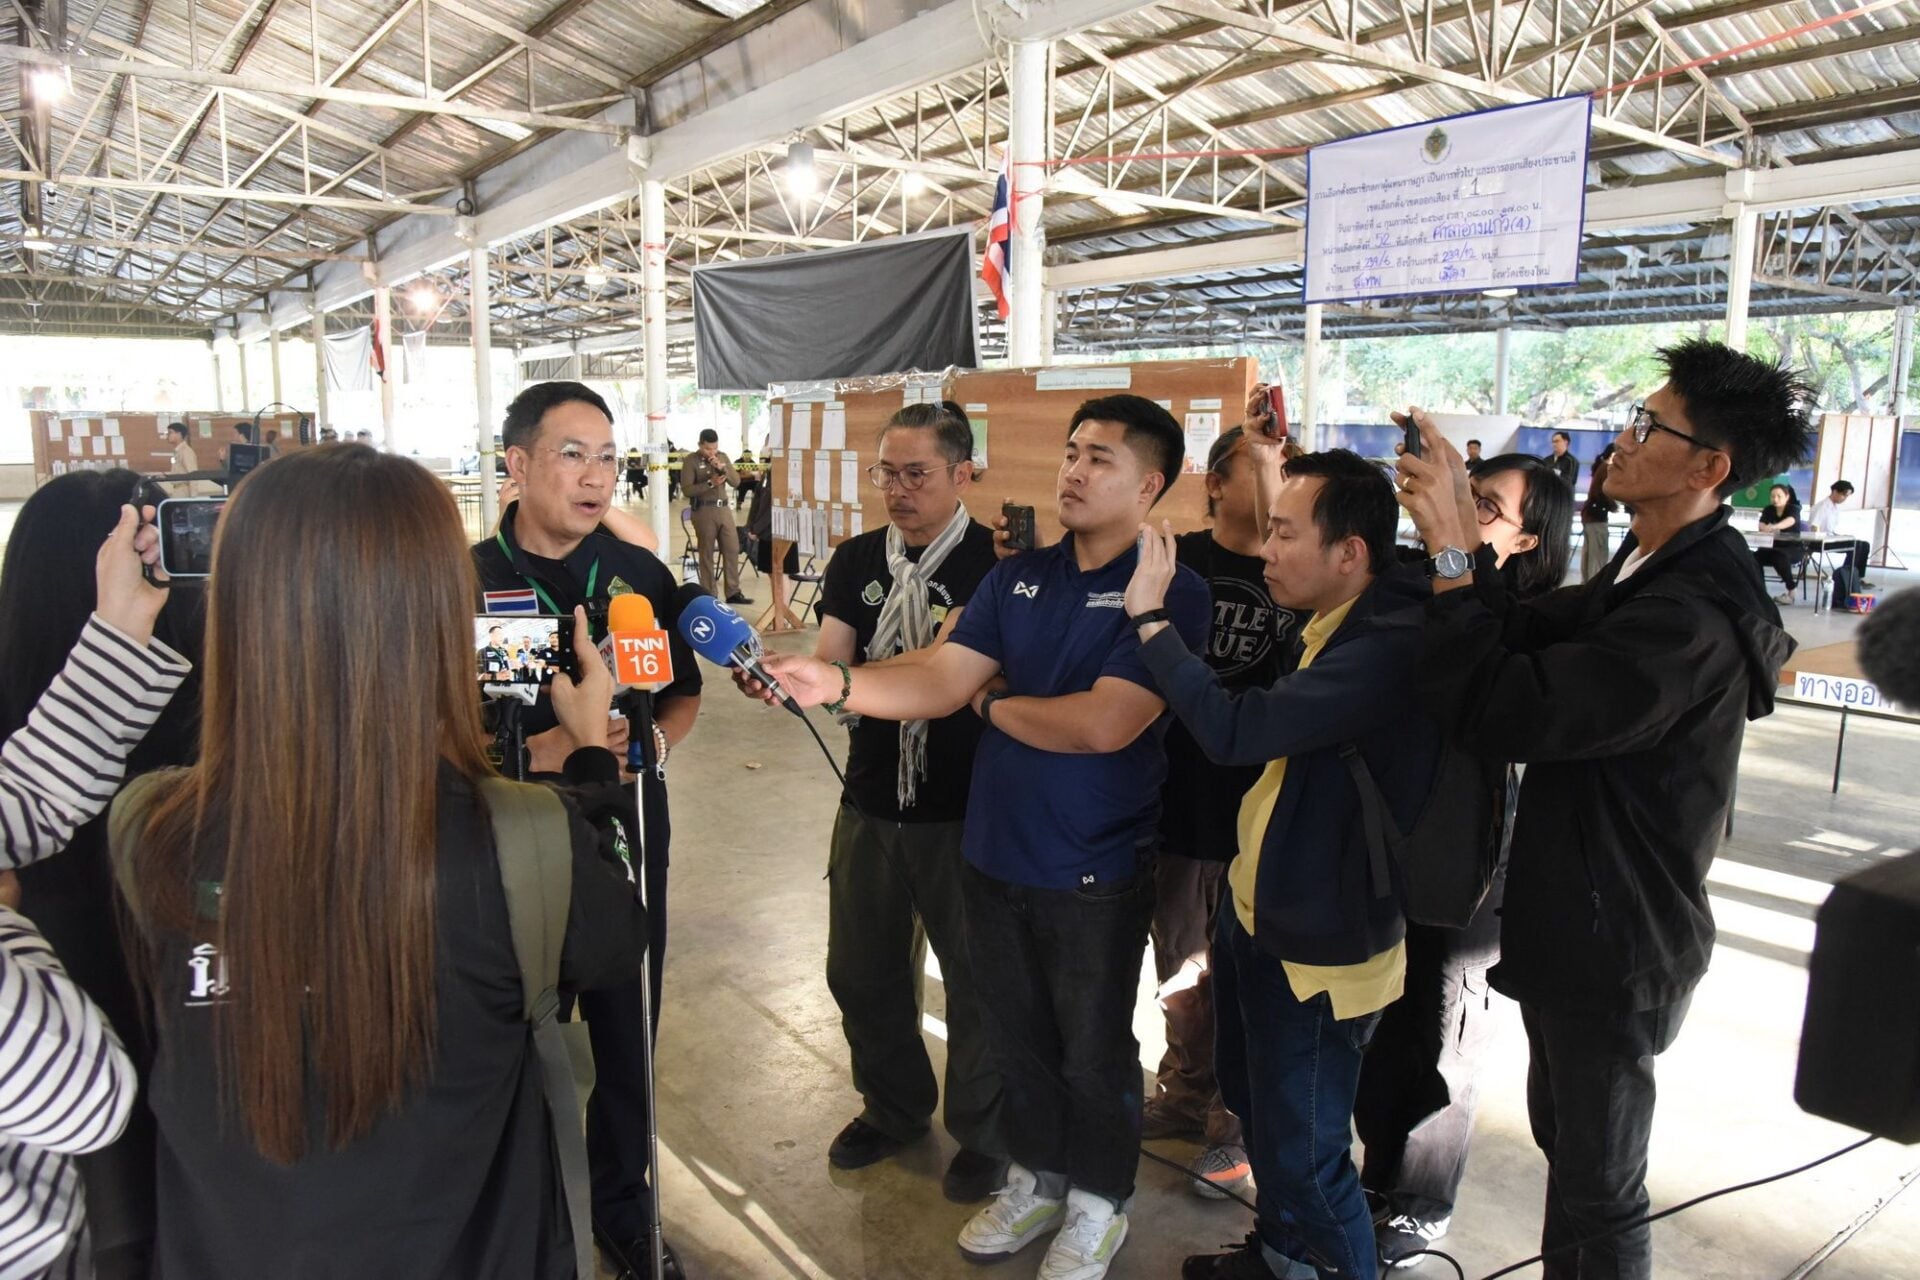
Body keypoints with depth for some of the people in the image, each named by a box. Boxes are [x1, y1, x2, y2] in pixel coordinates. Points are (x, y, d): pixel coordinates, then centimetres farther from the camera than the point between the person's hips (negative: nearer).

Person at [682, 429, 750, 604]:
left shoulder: (722, 457, 9)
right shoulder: (691, 460, -6)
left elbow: (736, 481, 4)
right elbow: (686, 489, -12)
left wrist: (723, 468, -12)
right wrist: (710, 483, -20)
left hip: (724, 509, 5)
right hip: (704, 511, -5)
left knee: (732, 550, 4)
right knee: (707, 553, 2)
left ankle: (733, 593, 12)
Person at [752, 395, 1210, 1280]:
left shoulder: (1170, 592, -15)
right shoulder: (1017, 580, 3)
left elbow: (1103, 723, -24)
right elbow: (937, 680, -5)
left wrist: (992, 702, -10)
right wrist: (835, 684, -21)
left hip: (1094, 873, -5)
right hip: (995, 855, 5)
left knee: (1092, 1047, 14)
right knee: (1017, 1034, 21)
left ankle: (1098, 1204, 38)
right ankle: (1036, 1180, 44)